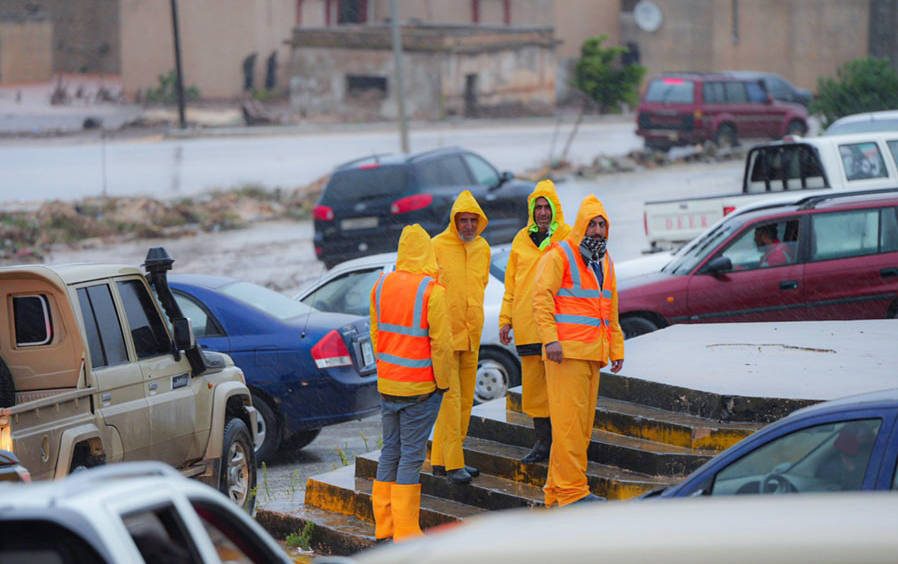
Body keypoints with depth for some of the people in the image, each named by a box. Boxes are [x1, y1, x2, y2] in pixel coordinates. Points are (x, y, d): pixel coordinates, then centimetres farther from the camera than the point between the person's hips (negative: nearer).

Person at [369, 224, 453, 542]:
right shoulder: (432, 291, -15)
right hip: (420, 387, -6)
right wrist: (442, 382, -3)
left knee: (390, 450, 14)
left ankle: (384, 526, 17)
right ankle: (405, 532, 0)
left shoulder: (381, 286, 3)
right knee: (411, 456, -2)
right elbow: (440, 343, -15)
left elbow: (375, 335, 10)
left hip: (387, 384, 6)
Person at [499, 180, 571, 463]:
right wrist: (505, 319, 11)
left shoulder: (568, 239, 0)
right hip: (527, 329, 4)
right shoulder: (521, 240, 12)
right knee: (534, 385, 7)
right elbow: (511, 283, 17)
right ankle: (542, 441, 15)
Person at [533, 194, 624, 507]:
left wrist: (617, 349, 22)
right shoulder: (559, 255, -4)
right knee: (569, 420, -10)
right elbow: (541, 296, -12)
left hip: (593, 354, 8)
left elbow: (611, 310, 27)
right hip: (567, 352, -8)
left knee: (583, 422, 8)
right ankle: (573, 490, -9)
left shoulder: (604, 262, 20)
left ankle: (556, 490, 14)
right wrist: (550, 338, -22)